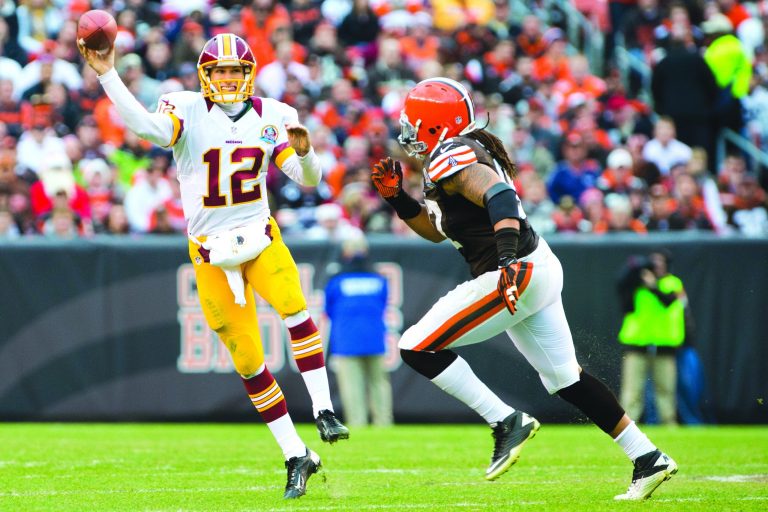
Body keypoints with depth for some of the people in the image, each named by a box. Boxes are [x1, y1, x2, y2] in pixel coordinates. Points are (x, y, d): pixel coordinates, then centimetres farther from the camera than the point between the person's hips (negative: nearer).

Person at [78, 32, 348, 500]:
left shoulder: (270, 116, 4)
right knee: (249, 361, 2)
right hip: (211, 251, -1)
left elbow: (307, 179, 6)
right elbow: (148, 127, -27)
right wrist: (107, 76, -36)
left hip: (261, 237, 1)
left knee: (294, 308, -30)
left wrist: (304, 153, -17)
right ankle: (296, 458, 12)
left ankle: (324, 412, -22)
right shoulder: (189, 110, -5)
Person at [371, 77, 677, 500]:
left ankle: (508, 422, -7)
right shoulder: (462, 154, 19)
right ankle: (648, 460, 19)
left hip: (518, 274, -10)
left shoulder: (452, 160, -12)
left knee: (417, 349, -7)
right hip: (540, 270, 10)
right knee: (566, 379, 17)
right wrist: (396, 197, 16)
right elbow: (436, 230, 28)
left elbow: (498, 196, -30)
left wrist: (507, 258, -43)